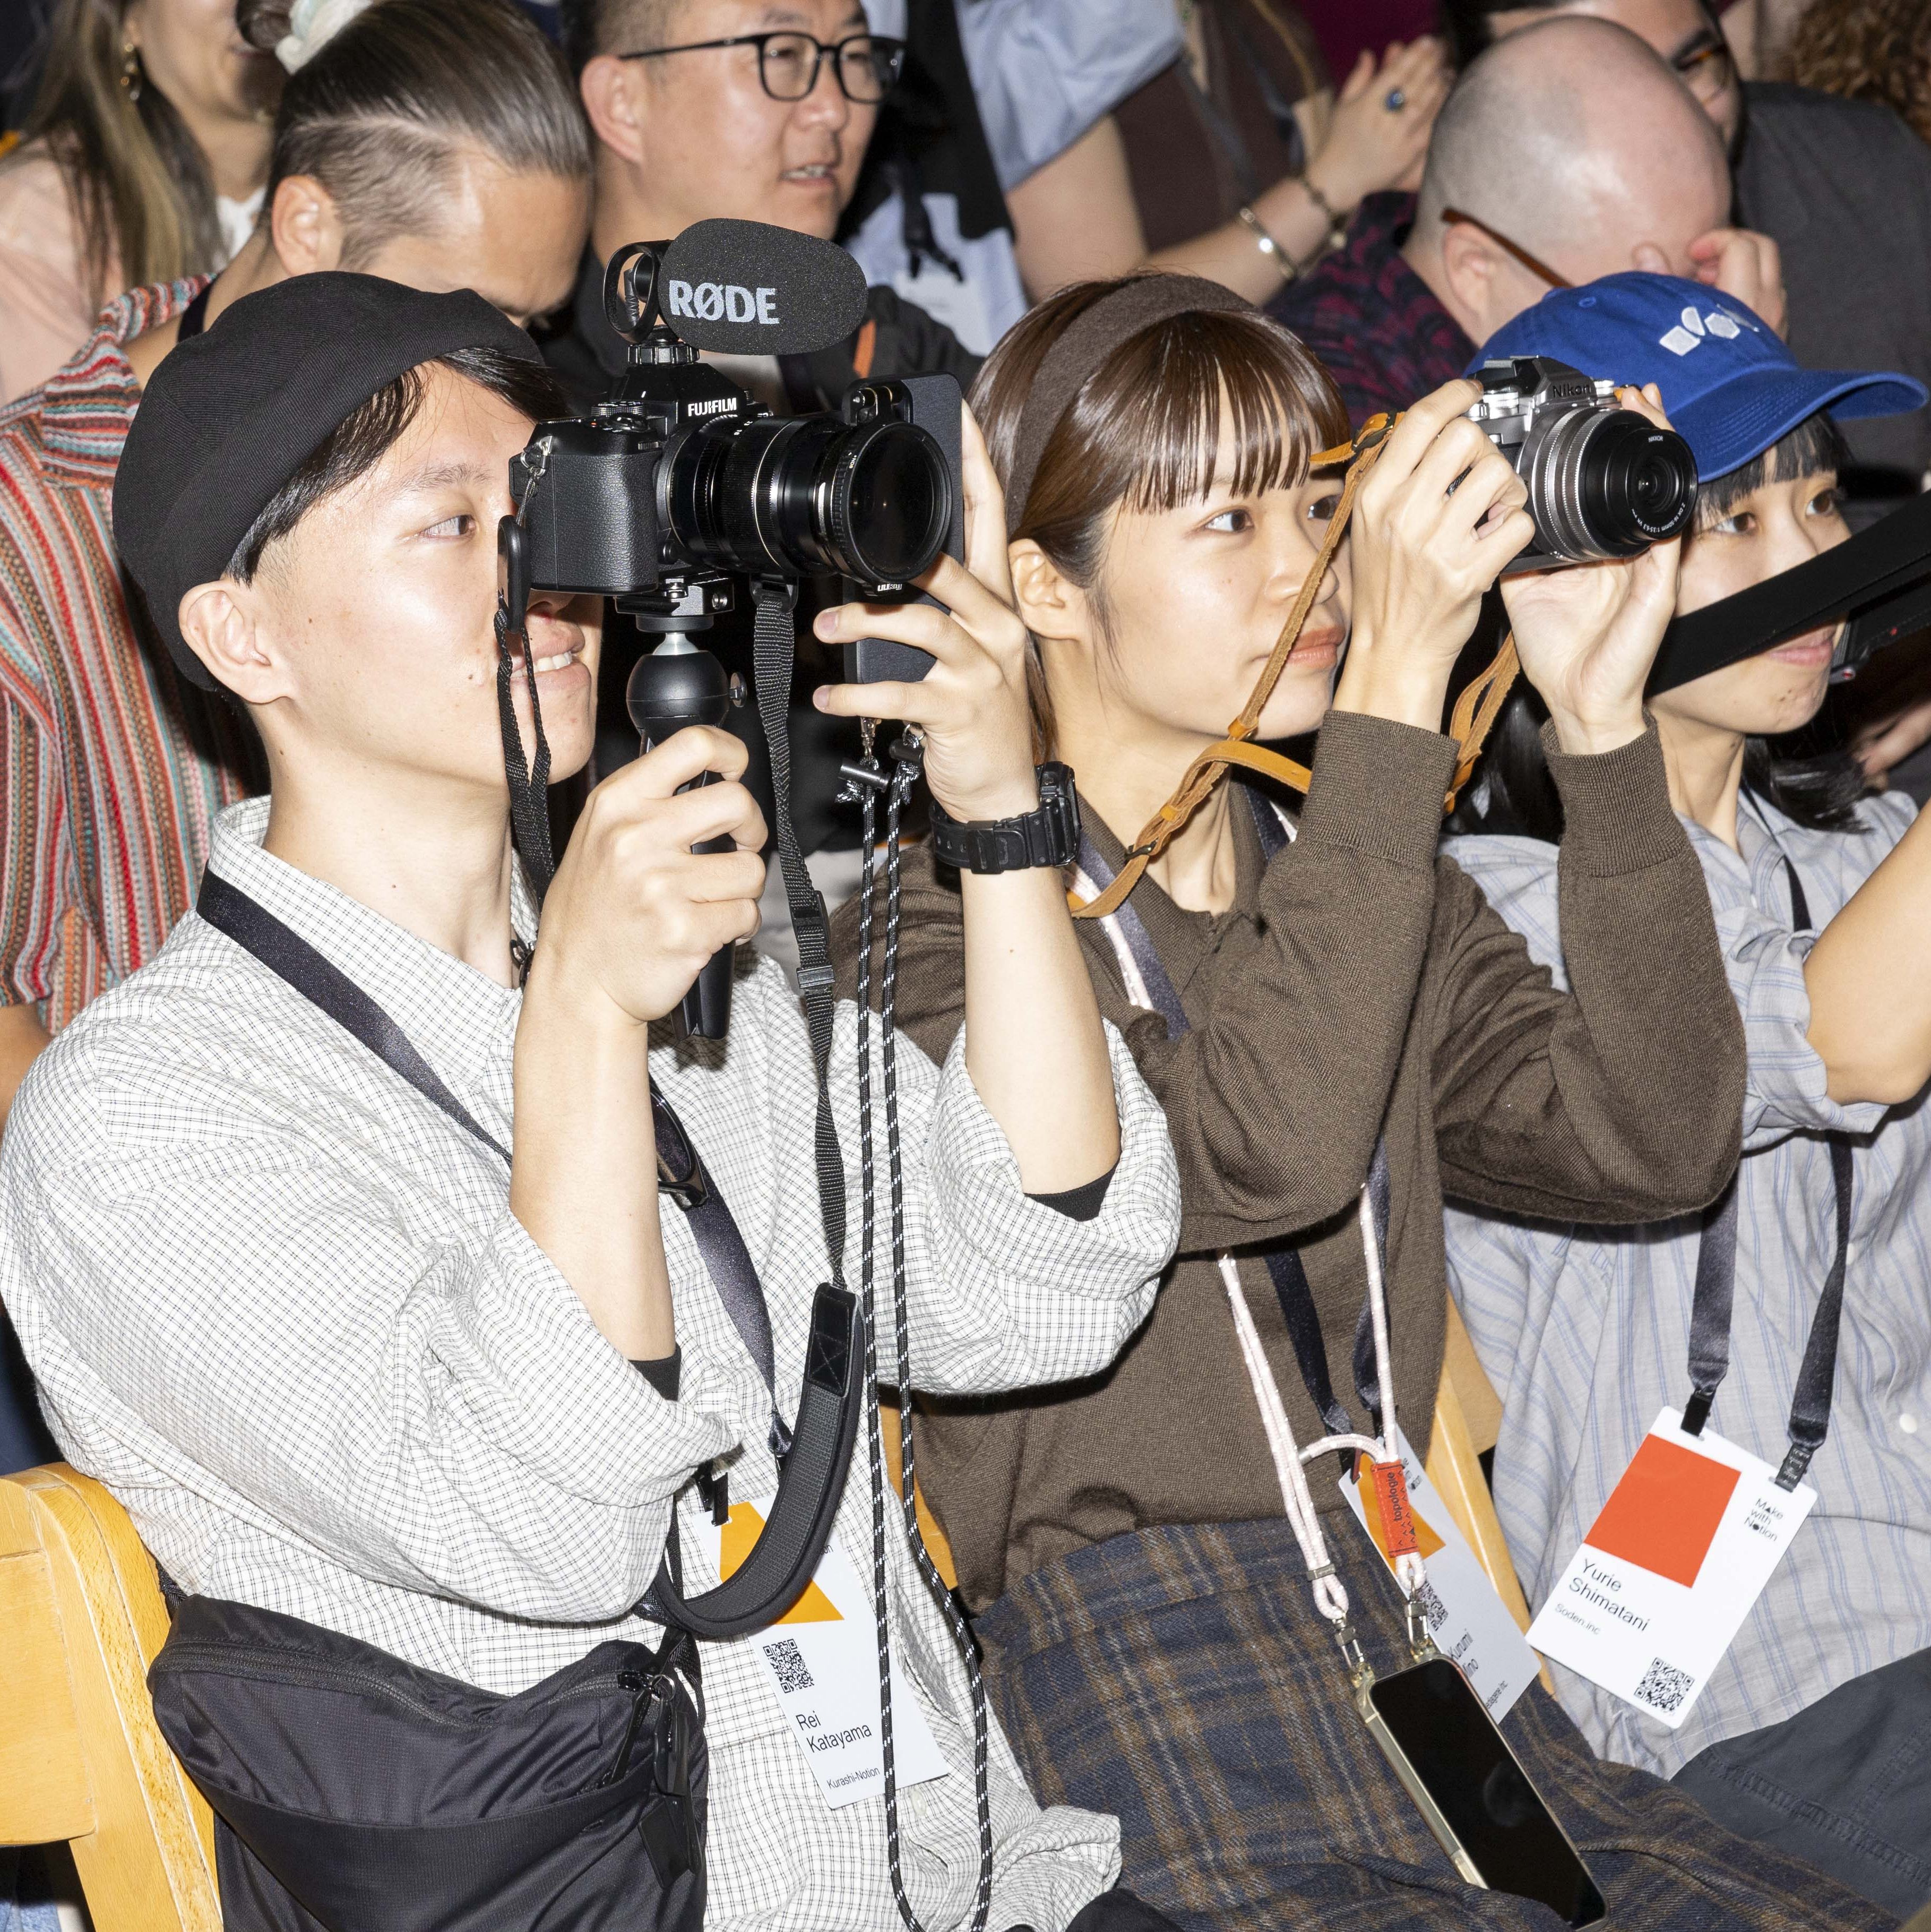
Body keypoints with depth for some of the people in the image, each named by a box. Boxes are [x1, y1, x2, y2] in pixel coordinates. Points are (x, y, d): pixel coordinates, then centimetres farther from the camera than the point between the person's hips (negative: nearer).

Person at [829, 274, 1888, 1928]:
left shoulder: (1384, 899, 16)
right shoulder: (940, 918, -7)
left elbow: (1651, 1139, 0)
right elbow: (1261, 1151, -25)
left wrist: (1605, 725, -7)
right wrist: (1394, 688, -24)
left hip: (1415, 1662, 7)